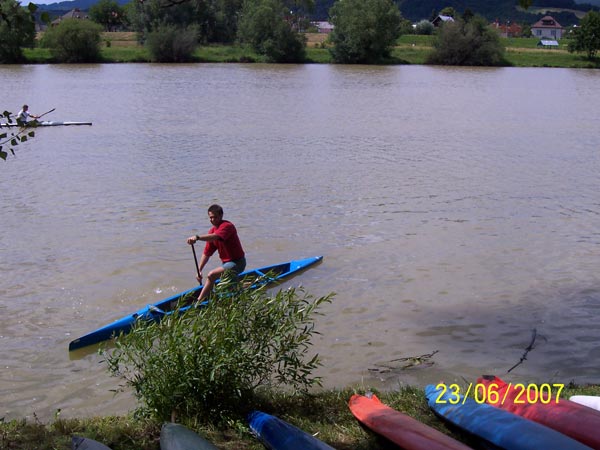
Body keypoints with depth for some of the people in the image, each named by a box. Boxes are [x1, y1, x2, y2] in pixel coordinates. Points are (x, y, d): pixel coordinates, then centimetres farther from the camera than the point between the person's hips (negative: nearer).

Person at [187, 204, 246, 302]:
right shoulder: (212, 231, 3)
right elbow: (206, 253, 2)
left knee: (211, 275, -28)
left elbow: (215, 237, -44)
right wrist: (199, 270, -7)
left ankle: (198, 302, -26)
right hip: (226, 262, 10)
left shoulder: (227, 226, -22)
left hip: (237, 263, -10)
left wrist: (197, 237, -58)